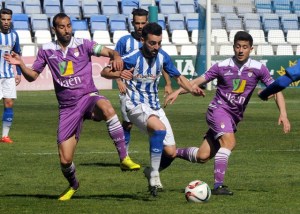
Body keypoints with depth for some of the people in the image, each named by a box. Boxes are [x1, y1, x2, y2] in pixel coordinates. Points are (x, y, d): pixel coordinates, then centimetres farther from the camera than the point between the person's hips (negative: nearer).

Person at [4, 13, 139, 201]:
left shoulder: (83, 45, 2)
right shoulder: (47, 51, 8)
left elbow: (108, 52, -8)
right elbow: (32, 76, 13)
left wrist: (116, 56, -31)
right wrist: (20, 65, -6)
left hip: (88, 97, -2)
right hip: (67, 107, 2)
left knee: (107, 108, -41)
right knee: (65, 160, -3)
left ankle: (124, 158, -33)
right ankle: (73, 185, 33)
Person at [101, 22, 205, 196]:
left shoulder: (162, 56, -1)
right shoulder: (132, 58, -15)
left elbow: (178, 77, 12)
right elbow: (104, 72, -13)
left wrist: (192, 89, -8)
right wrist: (119, 74, -35)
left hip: (155, 107, 6)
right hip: (137, 106, -6)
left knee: (171, 153, -3)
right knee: (160, 128, -35)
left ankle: (151, 172, 29)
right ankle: (154, 175, -23)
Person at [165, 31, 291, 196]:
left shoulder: (258, 69, 0)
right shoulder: (222, 66, -3)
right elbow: (199, 81, 3)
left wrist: (283, 114, -12)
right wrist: (178, 92, -8)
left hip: (234, 117, 3)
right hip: (218, 108, -3)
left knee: (203, 157, -1)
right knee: (229, 141, -31)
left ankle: (173, 152, 25)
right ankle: (218, 185, -30)